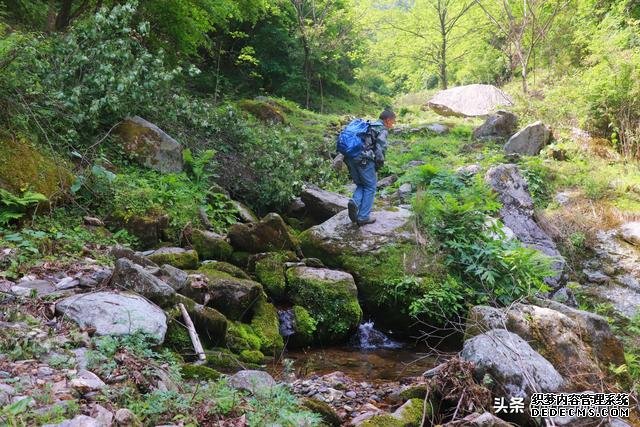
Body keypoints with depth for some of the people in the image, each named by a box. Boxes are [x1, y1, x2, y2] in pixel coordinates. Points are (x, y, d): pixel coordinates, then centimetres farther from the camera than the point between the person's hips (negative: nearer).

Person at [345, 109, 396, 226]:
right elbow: (381, 146, -14)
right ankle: (363, 217, 4)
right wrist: (380, 162, -3)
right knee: (370, 187, 7)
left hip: (350, 158, 7)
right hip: (364, 159, -7)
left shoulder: (368, 126, 25)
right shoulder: (383, 130, 1)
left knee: (361, 185, 20)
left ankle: (355, 202, -8)